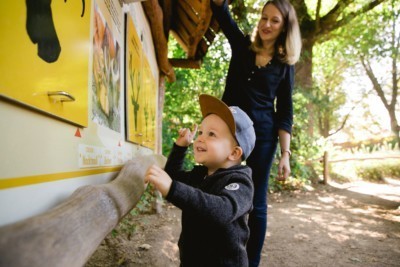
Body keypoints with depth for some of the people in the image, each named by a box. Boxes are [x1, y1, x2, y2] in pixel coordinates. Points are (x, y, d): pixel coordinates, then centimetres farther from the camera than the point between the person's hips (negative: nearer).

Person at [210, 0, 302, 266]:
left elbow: (285, 113, 2)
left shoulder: (285, 64, 5)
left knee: (256, 203, 5)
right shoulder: (242, 46, 9)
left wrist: (285, 154, -5)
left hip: (262, 136, -1)